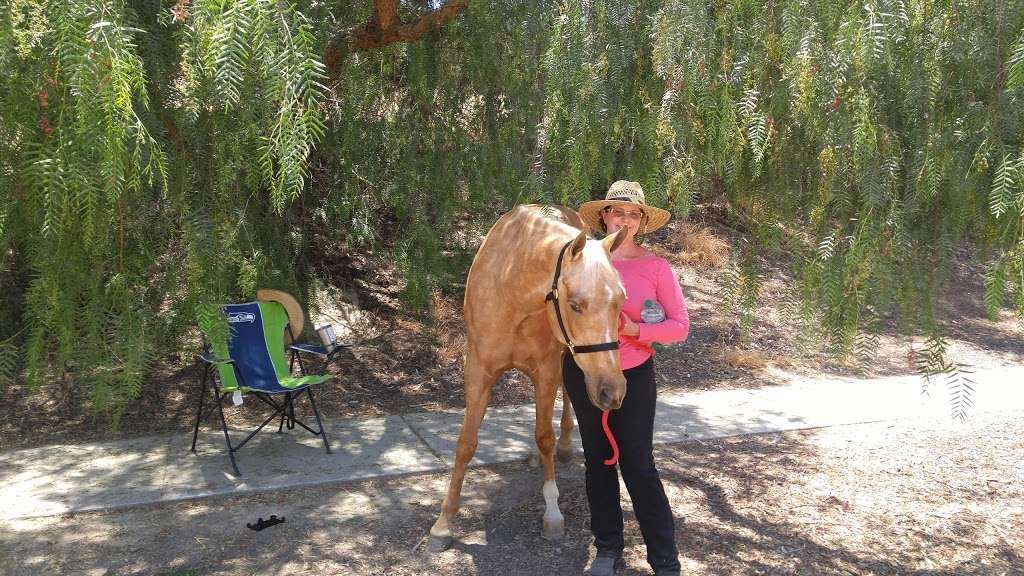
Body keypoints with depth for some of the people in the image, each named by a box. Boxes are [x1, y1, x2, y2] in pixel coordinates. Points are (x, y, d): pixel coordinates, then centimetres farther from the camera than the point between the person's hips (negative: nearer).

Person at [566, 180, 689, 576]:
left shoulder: (656, 267, -6)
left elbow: (680, 325, -7)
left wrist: (637, 330, -23)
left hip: (634, 374, -2)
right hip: (583, 369, 3)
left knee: (638, 466, -3)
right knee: (597, 460, 12)